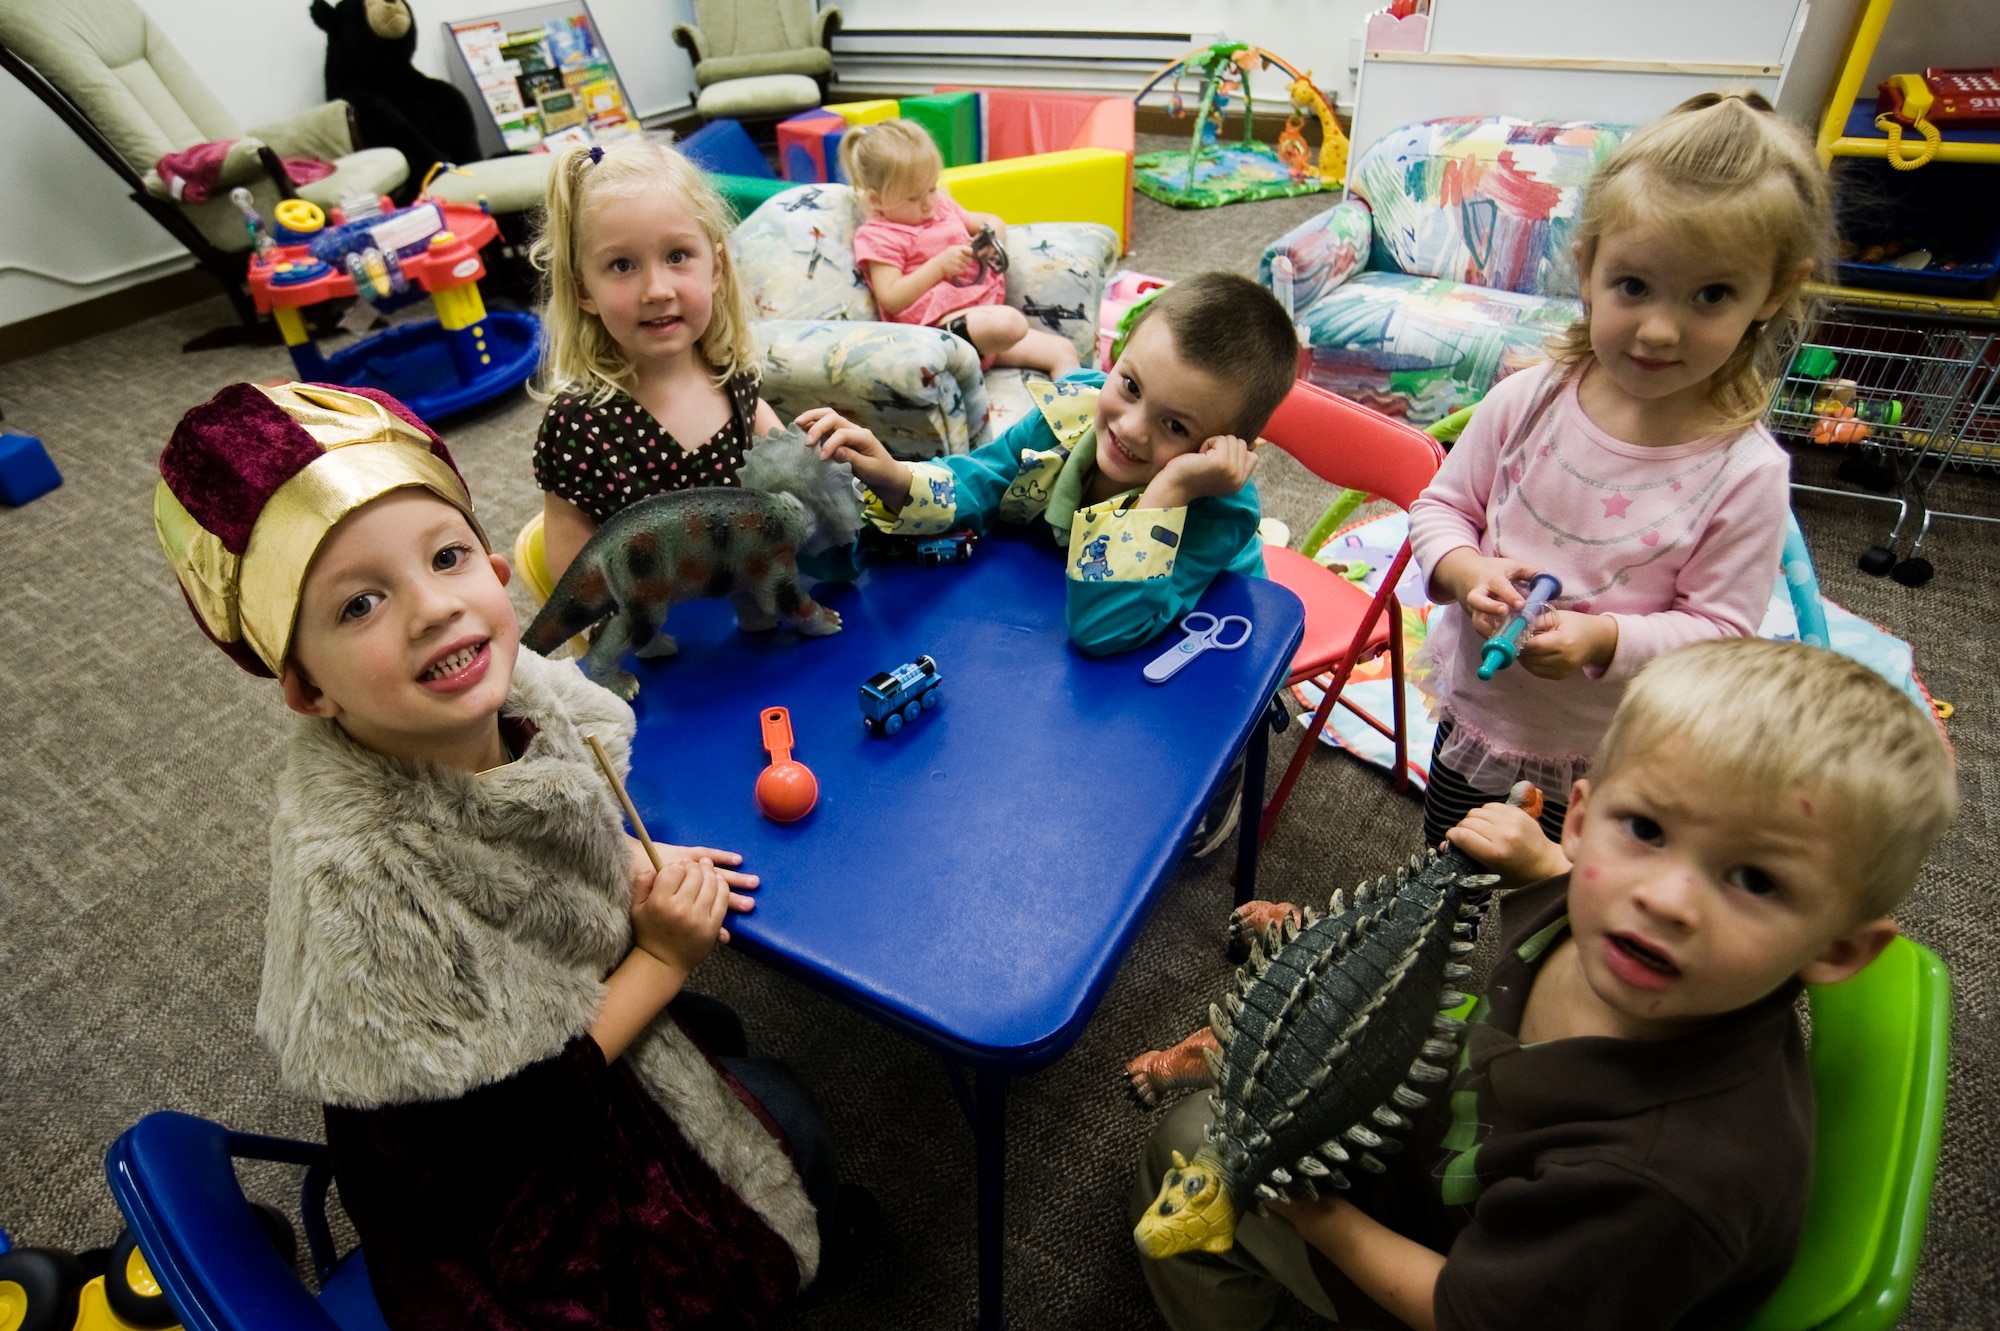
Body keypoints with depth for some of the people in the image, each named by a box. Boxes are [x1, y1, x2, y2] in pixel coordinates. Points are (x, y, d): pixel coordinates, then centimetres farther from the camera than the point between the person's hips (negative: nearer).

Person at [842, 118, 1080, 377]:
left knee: (1062, 350, -3)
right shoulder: (878, 237, -1)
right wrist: (940, 265, -16)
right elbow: (892, 300, -12)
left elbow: (992, 221, 33)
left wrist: (993, 236, 7)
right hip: (942, 324, -9)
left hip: (987, 312, 9)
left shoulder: (943, 207, 22)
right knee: (1009, 322, -38)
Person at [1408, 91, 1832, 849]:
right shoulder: (1527, 401, -13)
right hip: (1475, 721, 3)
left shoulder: (1744, 471, -18)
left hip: (1611, 767, -2)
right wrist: (1467, 571, -24)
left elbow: (1721, 630, -14)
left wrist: (1604, 638, -32)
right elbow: (1442, 506, -3)